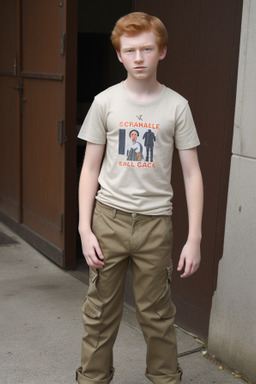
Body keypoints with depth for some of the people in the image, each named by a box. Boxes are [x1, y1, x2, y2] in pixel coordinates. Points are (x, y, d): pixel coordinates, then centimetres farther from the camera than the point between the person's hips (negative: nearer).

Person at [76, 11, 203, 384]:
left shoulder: (176, 106, -1)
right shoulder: (105, 102, 1)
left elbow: (192, 173, 0)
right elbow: (90, 168, 4)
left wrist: (194, 238, -5)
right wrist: (85, 228, -3)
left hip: (155, 221, -1)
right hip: (109, 217, 1)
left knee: (157, 313, 9)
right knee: (100, 311, 9)